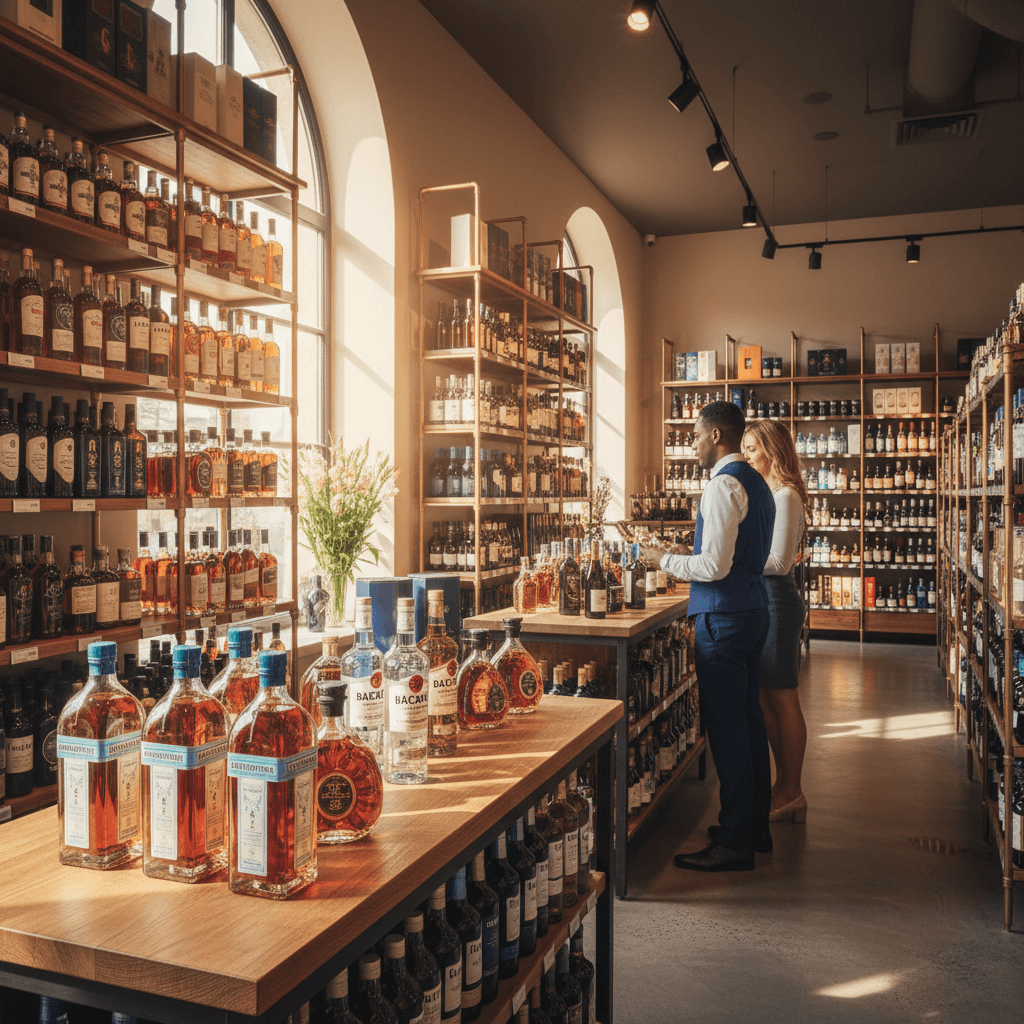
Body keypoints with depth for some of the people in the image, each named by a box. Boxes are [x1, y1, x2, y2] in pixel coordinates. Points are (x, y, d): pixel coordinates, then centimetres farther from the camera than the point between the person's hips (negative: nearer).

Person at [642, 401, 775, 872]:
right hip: (752, 609, 10)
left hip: (724, 618, -10)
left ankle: (735, 844, 4)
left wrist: (665, 560, -7)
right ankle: (755, 827, 28)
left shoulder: (724, 486, -16)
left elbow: (715, 566, -21)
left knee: (727, 728, -4)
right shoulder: (756, 482, 15)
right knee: (749, 719, 16)